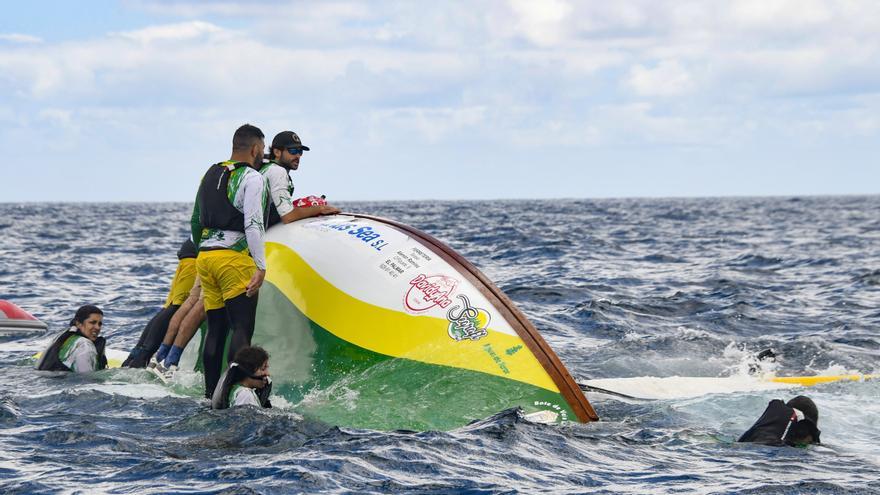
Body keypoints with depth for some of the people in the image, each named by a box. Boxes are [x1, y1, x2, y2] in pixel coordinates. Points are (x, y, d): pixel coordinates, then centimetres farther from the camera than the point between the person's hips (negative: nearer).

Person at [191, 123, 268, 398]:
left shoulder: (210, 174, 19)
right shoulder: (252, 177, -5)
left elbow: (195, 221, 24)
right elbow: (253, 225, -14)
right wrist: (260, 267, -15)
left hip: (205, 256, 7)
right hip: (234, 257, -7)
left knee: (215, 329, 9)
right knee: (242, 328, -7)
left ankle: (210, 395, 9)